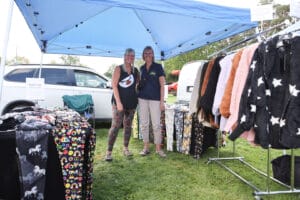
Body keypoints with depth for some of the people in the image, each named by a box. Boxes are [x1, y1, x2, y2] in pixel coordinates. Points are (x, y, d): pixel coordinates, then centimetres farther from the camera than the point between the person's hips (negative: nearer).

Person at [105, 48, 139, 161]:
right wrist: (118, 102, -16)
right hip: (119, 102, -5)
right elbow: (114, 85, -10)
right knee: (115, 126, -9)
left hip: (132, 102, 5)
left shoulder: (135, 70, 10)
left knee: (128, 126, 12)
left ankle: (125, 148, 25)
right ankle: (109, 151, -3)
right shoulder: (118, 69, -3)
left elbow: (138, 83, 24)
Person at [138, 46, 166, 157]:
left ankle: (158, 148, 10)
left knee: (156, 124, -2)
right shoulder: (142, 68, 12)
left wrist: (162, 101, -8)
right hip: (142, 98, 4)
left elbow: (162, 85, -2)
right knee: (144, 124, 6)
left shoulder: (158, 67, 1)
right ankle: (146, 147, 17)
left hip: (155, 99, -4)